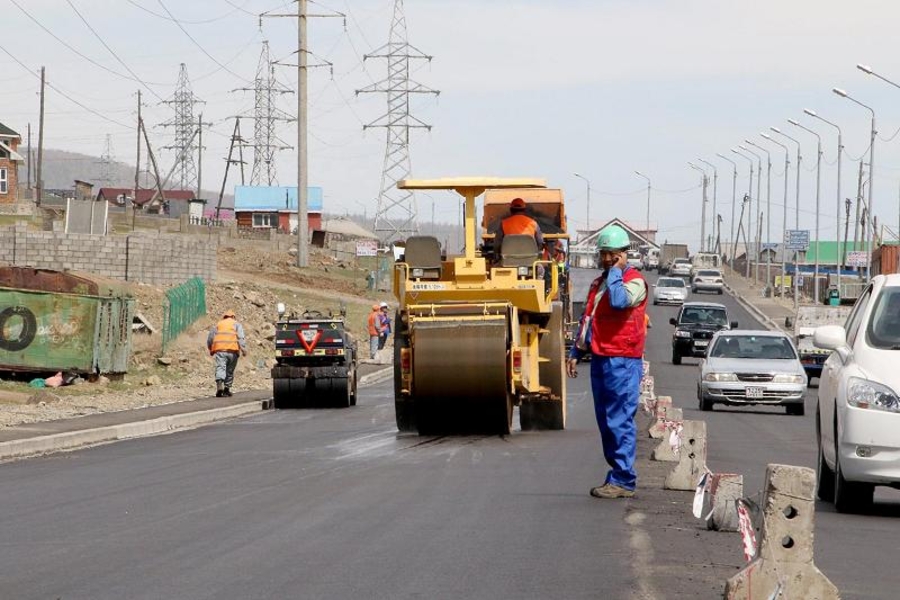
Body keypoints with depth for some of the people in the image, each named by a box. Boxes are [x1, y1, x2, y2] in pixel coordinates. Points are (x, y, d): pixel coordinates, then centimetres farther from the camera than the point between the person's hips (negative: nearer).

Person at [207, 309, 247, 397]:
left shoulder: (218, 324, 23)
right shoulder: (236, 324, 17)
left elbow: (210, 338, 20)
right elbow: (241, 337, 1)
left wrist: (211, 350, 33)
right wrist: (243, 349, -7)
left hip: (219, 349, 0)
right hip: (232, 350, 0)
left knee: (220, 368, -11)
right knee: (230, 370, 12)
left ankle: (219, 386, -32)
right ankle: (227, 388, 12)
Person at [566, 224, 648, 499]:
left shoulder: (634, 281, -6)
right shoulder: (598, 283, 21)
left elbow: (619, 301, -27)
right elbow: (587, 319, 26)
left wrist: (616, 271, -14)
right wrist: (575, 353, 20)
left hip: (622, 362, -9)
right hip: (600, 360, 9)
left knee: (620, 422, -9)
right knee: (606, 422, 10)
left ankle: (623, 481, -7)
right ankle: (617, 475, 16)